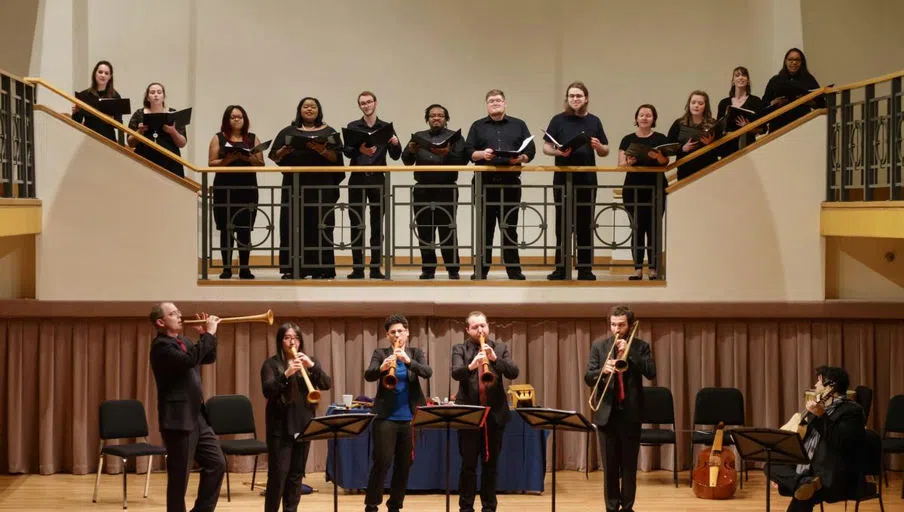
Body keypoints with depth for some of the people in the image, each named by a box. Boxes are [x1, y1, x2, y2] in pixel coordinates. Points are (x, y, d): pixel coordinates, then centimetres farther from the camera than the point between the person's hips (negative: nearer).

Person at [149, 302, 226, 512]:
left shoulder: (183, 341, 14)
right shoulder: (161, 346, -14)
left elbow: (209, 358, 22)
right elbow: (190, 360, -29)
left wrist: (208, 335, 5)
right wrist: (209, 334, -21)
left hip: (197, 417, 9)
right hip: (178, 419, -9)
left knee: (217, 464, 9)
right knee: (179, 476, -2)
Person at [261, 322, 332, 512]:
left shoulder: (310, 361, 10)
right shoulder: (271, 364, -1)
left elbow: (327, 384, -3)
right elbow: (267, 390, -16)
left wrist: (312, 366, -19)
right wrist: (286, 374, -31)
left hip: (303, 425, 4)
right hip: (280, 426, -4)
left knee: (296, 474, 8)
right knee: (278, 474, -7)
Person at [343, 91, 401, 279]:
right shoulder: (353, 127, 8)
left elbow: (395, 156, 6)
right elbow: (347, 151, -5)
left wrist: (396, 144, -16)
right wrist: (360, 150, -26)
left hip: (377, 179, 0)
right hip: (357, 179, 0)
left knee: (377, 225, 1)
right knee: (356, 225, -1)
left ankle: (376, 268, 4)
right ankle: (357, 268, 2)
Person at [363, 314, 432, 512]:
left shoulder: (416, 353, 6)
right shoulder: (380, 353, 2)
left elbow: (427, 372, -12)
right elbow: (368, 375, -13)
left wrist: (408, 360, -29)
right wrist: (382, 368, -35)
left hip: (409, 417, 2)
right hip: (386, 416, -2)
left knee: (404, 464, 6)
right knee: (382, 461, -9)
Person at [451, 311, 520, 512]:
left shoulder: (500, 348, 7)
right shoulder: (460, 349, 2)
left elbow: (513, 372, -6)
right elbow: (456, 373, -16)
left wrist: (495, 359, -22)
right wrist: (471, 366, -36)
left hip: (495, 413, 2)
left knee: (491, 464, 7)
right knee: (468, 464, -1)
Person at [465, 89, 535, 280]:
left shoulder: (518, 125, 14)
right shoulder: (478, 126, 13)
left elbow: (530, 150, 8)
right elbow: (469, 151, 5)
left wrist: (521, 158, -13)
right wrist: (481, 154, -14)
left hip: (510, 183, 0)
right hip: (485, 183, 0)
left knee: (510, 228, 2)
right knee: (485, 228, 1)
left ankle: (514, 270, 5)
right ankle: (482, 269, 5)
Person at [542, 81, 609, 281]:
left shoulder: (594, 121, 11)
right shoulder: (559, 120, 5)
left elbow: (605, 152, 13)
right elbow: (546, 147, 3)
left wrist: (598, 146, -9)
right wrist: (558, 152, -17)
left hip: (587, 180, 1)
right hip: (563, 179, -1)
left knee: (584, 226, 3)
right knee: (562, 225, 2)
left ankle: (585, 270, 7)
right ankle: (560, 269, 6)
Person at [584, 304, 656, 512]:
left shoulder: (640, 346, 4)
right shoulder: (599, 346, 6)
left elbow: (651, 373, -10)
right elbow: (588, 378, -1)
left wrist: (629, 352, -16)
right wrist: (603, 370, -22)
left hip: (631, 412, -1)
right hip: (607, 412, 1)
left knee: (629, 465, 3)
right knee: (610, 466, 2)